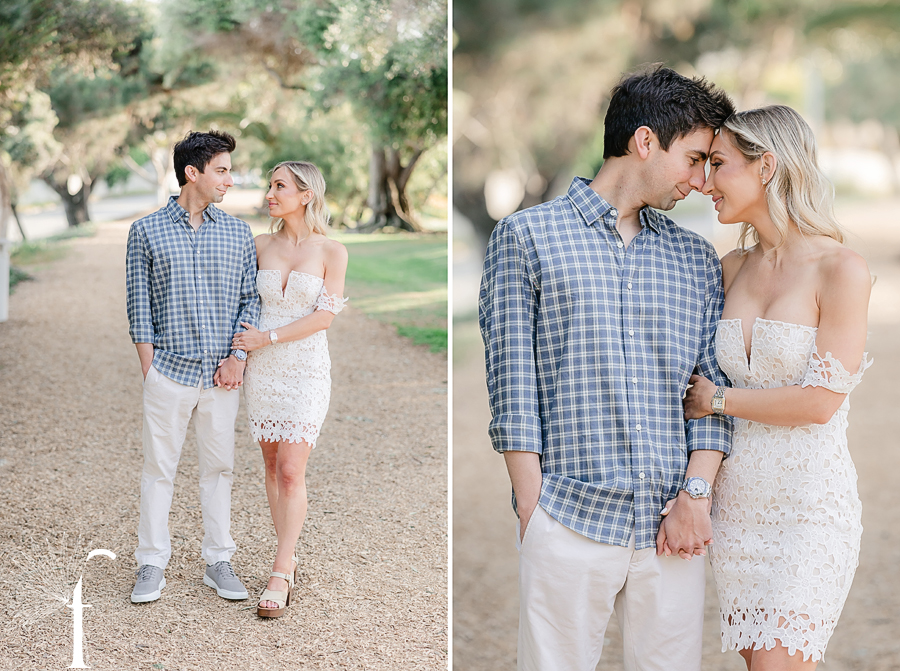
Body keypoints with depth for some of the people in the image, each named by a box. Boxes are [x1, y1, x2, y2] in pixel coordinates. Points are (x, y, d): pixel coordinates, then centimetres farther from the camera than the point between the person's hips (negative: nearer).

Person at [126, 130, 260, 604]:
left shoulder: (238, 233, 9)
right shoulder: (146, 232, 1)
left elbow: (250, 299, 8)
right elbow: (139, 308, 1)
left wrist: (238, 356, -4)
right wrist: (149, 369, -4)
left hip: (222, 375, 3)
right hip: (169, 370, -2)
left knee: (219, 467, 8)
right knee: (159, 468, 3)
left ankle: (218, 563, 18)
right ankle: (152, 565, 13)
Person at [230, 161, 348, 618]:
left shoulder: (331, 252, -5)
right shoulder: (261, 246, 6)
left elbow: (325, 316, -10)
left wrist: (268, 336, -14)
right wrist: (236, 351, 1)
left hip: (306, 370, -4)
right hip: (263, 369, 4)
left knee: (291, 471, -9)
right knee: (273, 466, 8)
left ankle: (279, 576, -6)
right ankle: (288, 559, 19)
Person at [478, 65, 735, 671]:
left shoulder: (698, 258, 16)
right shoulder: (527, 236, 3)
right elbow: (513, 386, -1)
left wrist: (696, 493, -3)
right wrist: (534, 511, -7)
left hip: (674, 528, 4)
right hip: (569, 522, -3)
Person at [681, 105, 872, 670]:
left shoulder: (842, 271, -11)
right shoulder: (732, 267, 8)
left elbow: (819, 402, -15)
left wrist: (717, 400, -6)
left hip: (810, 508, -6)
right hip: (737, 506, 6)